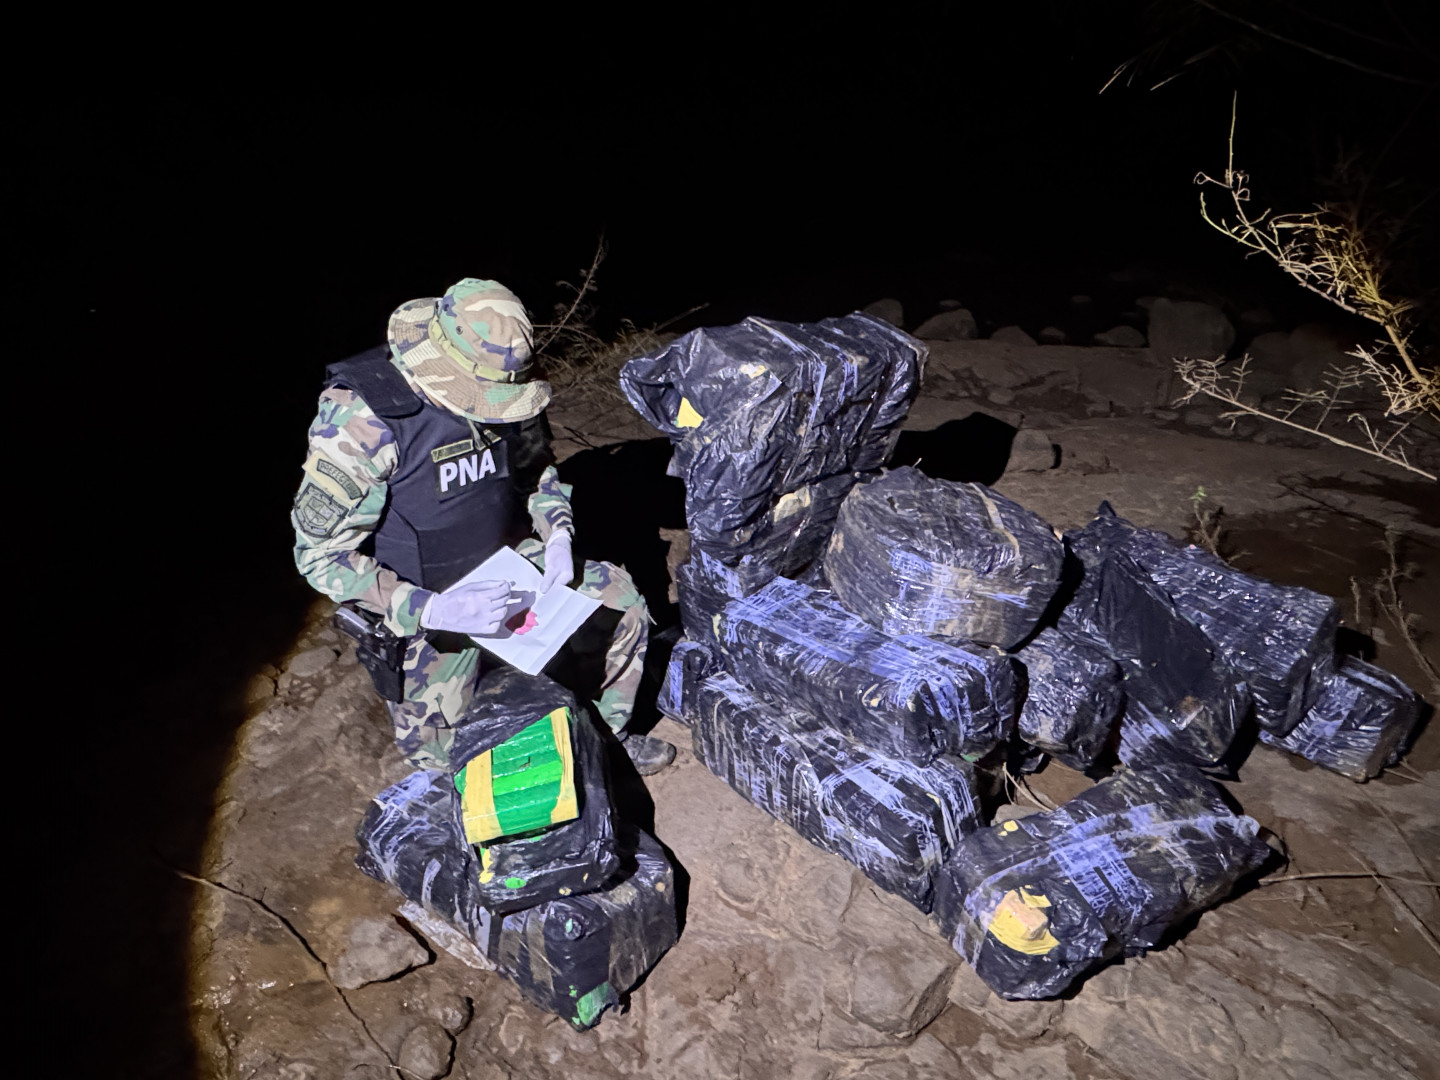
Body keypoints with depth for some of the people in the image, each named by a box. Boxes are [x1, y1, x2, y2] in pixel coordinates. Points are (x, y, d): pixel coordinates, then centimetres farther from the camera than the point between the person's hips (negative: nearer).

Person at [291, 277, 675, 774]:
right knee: (440, 750, 5)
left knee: (621, 603, 3)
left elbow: (536, 464, 9)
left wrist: (557, 534, -10)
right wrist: (431, 610, -34)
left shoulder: (503, 389, -12)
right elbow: (320, 552, -24)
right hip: (421, 604, -5)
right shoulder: (363, 418, -30)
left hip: (505, 563, 5)